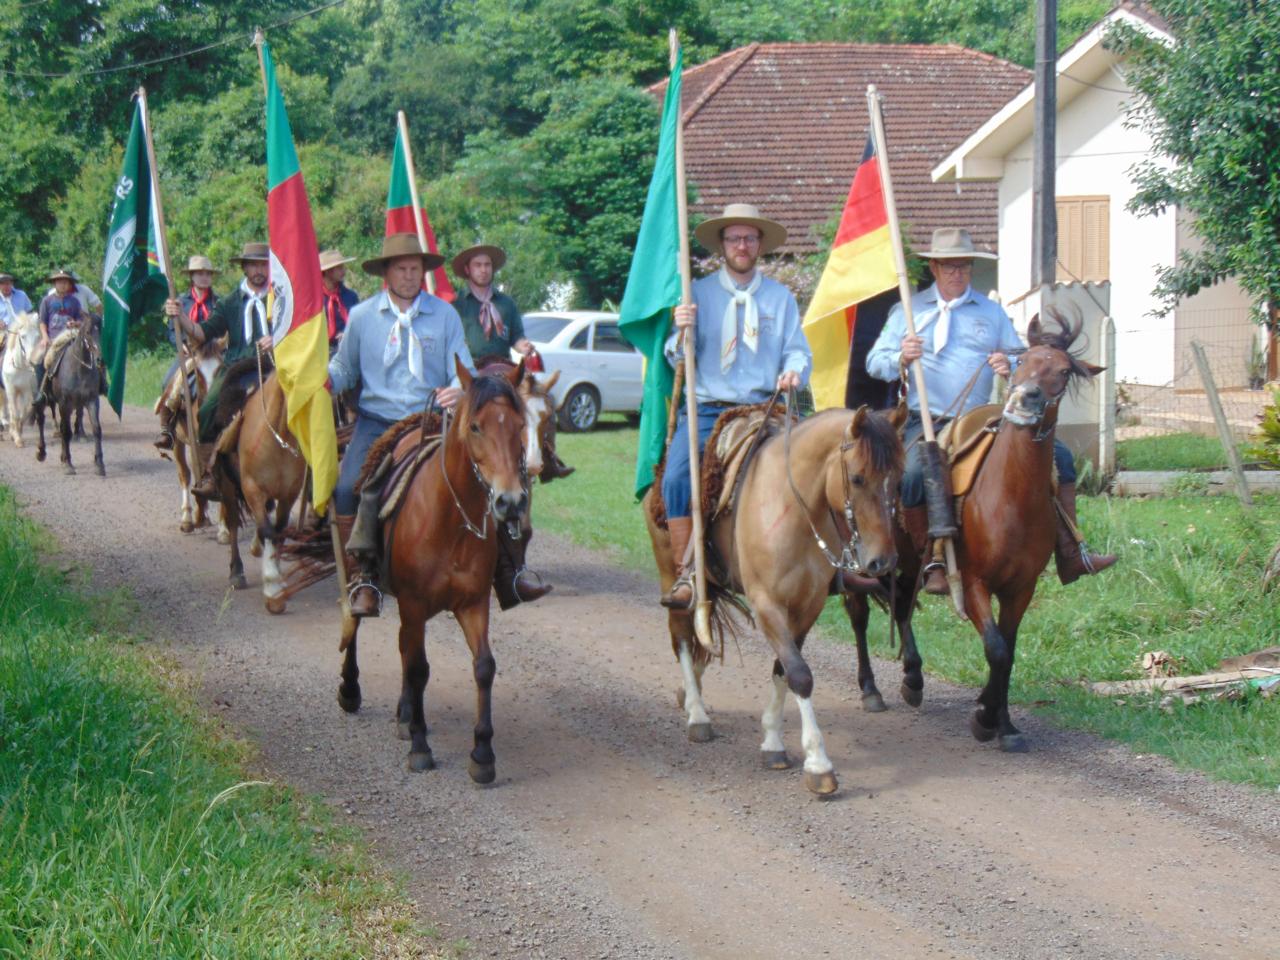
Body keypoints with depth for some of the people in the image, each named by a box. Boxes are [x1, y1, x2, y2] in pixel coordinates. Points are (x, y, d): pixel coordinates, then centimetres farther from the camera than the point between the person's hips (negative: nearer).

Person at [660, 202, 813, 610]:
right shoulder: (698, 294, 10)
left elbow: (799, 352, 10)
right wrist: (682, 332, -15)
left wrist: (793, 372, -13)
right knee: (676, 477, -23)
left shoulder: (781, 297, 13)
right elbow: (678, 359, 7)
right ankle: (685, 575, -19)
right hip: (706, 411, -1)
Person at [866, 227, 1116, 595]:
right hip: (927, 423, -3)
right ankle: (934, 561, -19)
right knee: (913, 473, -34)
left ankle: (1069, 554, -4)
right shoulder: (908, 311, 8)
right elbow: (875, 363, 4)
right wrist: (901, 359, -17)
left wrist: (1010, 368, -10)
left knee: (1058, 454, -8)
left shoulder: (992, 312, 15)